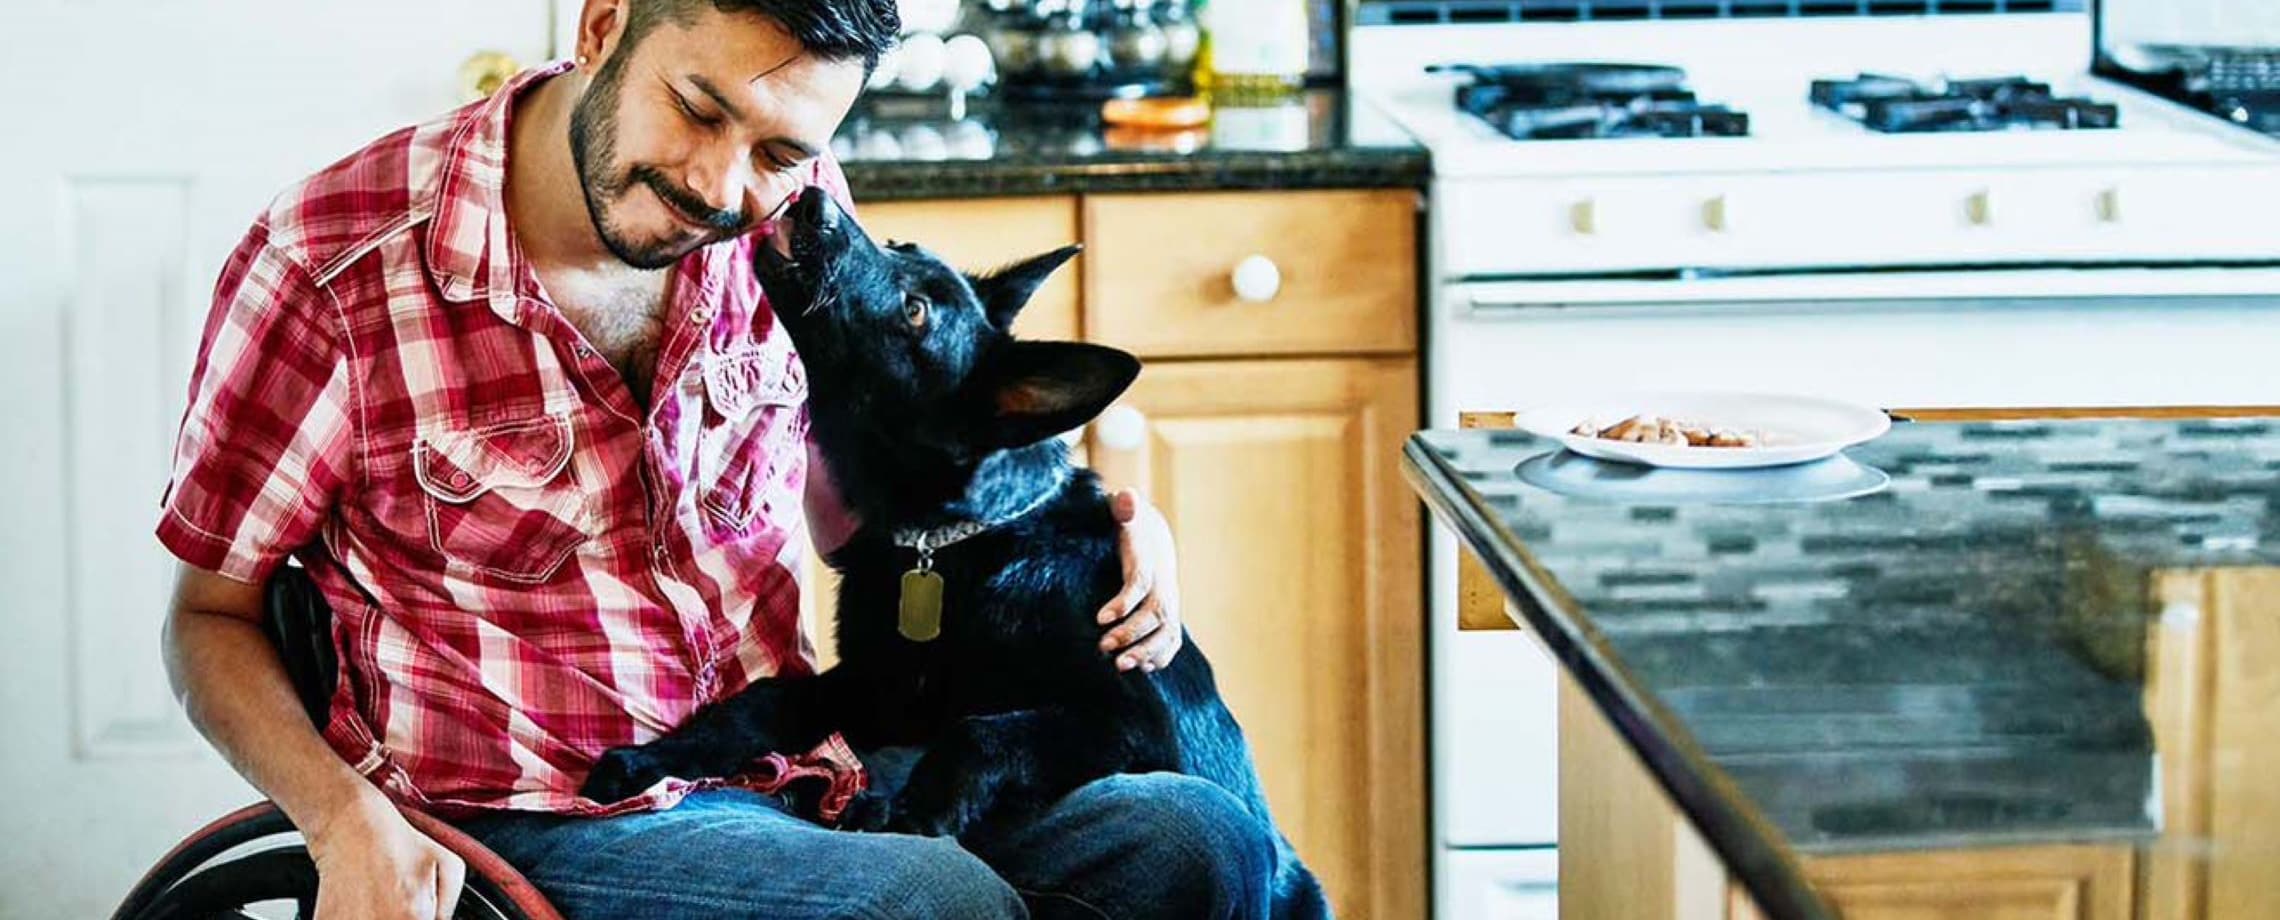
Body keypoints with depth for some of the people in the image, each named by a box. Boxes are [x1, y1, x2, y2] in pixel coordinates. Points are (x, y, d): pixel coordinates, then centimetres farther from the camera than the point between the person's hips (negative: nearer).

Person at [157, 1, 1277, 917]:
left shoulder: (791, 216, 3)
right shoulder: (329, 263, -11)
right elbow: (210, 618, -1)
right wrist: (348, 826, -21)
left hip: (801, 788, 5)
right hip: (540, 829, -5)